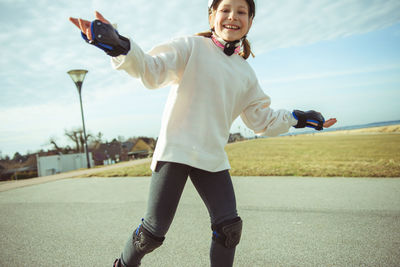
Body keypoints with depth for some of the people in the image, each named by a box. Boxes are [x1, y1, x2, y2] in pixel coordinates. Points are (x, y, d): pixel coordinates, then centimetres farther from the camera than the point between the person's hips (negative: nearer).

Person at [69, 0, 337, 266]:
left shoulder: (246, 73, 15)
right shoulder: (191, 47, 0)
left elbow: (261, 119, 20)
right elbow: (152, 70, -14)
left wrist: (296, 118, 11)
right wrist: (119, 46, -32)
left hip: (213, 157, 5)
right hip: (175, 150, -5)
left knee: (229, 226, 1)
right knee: (155, 230, -3)